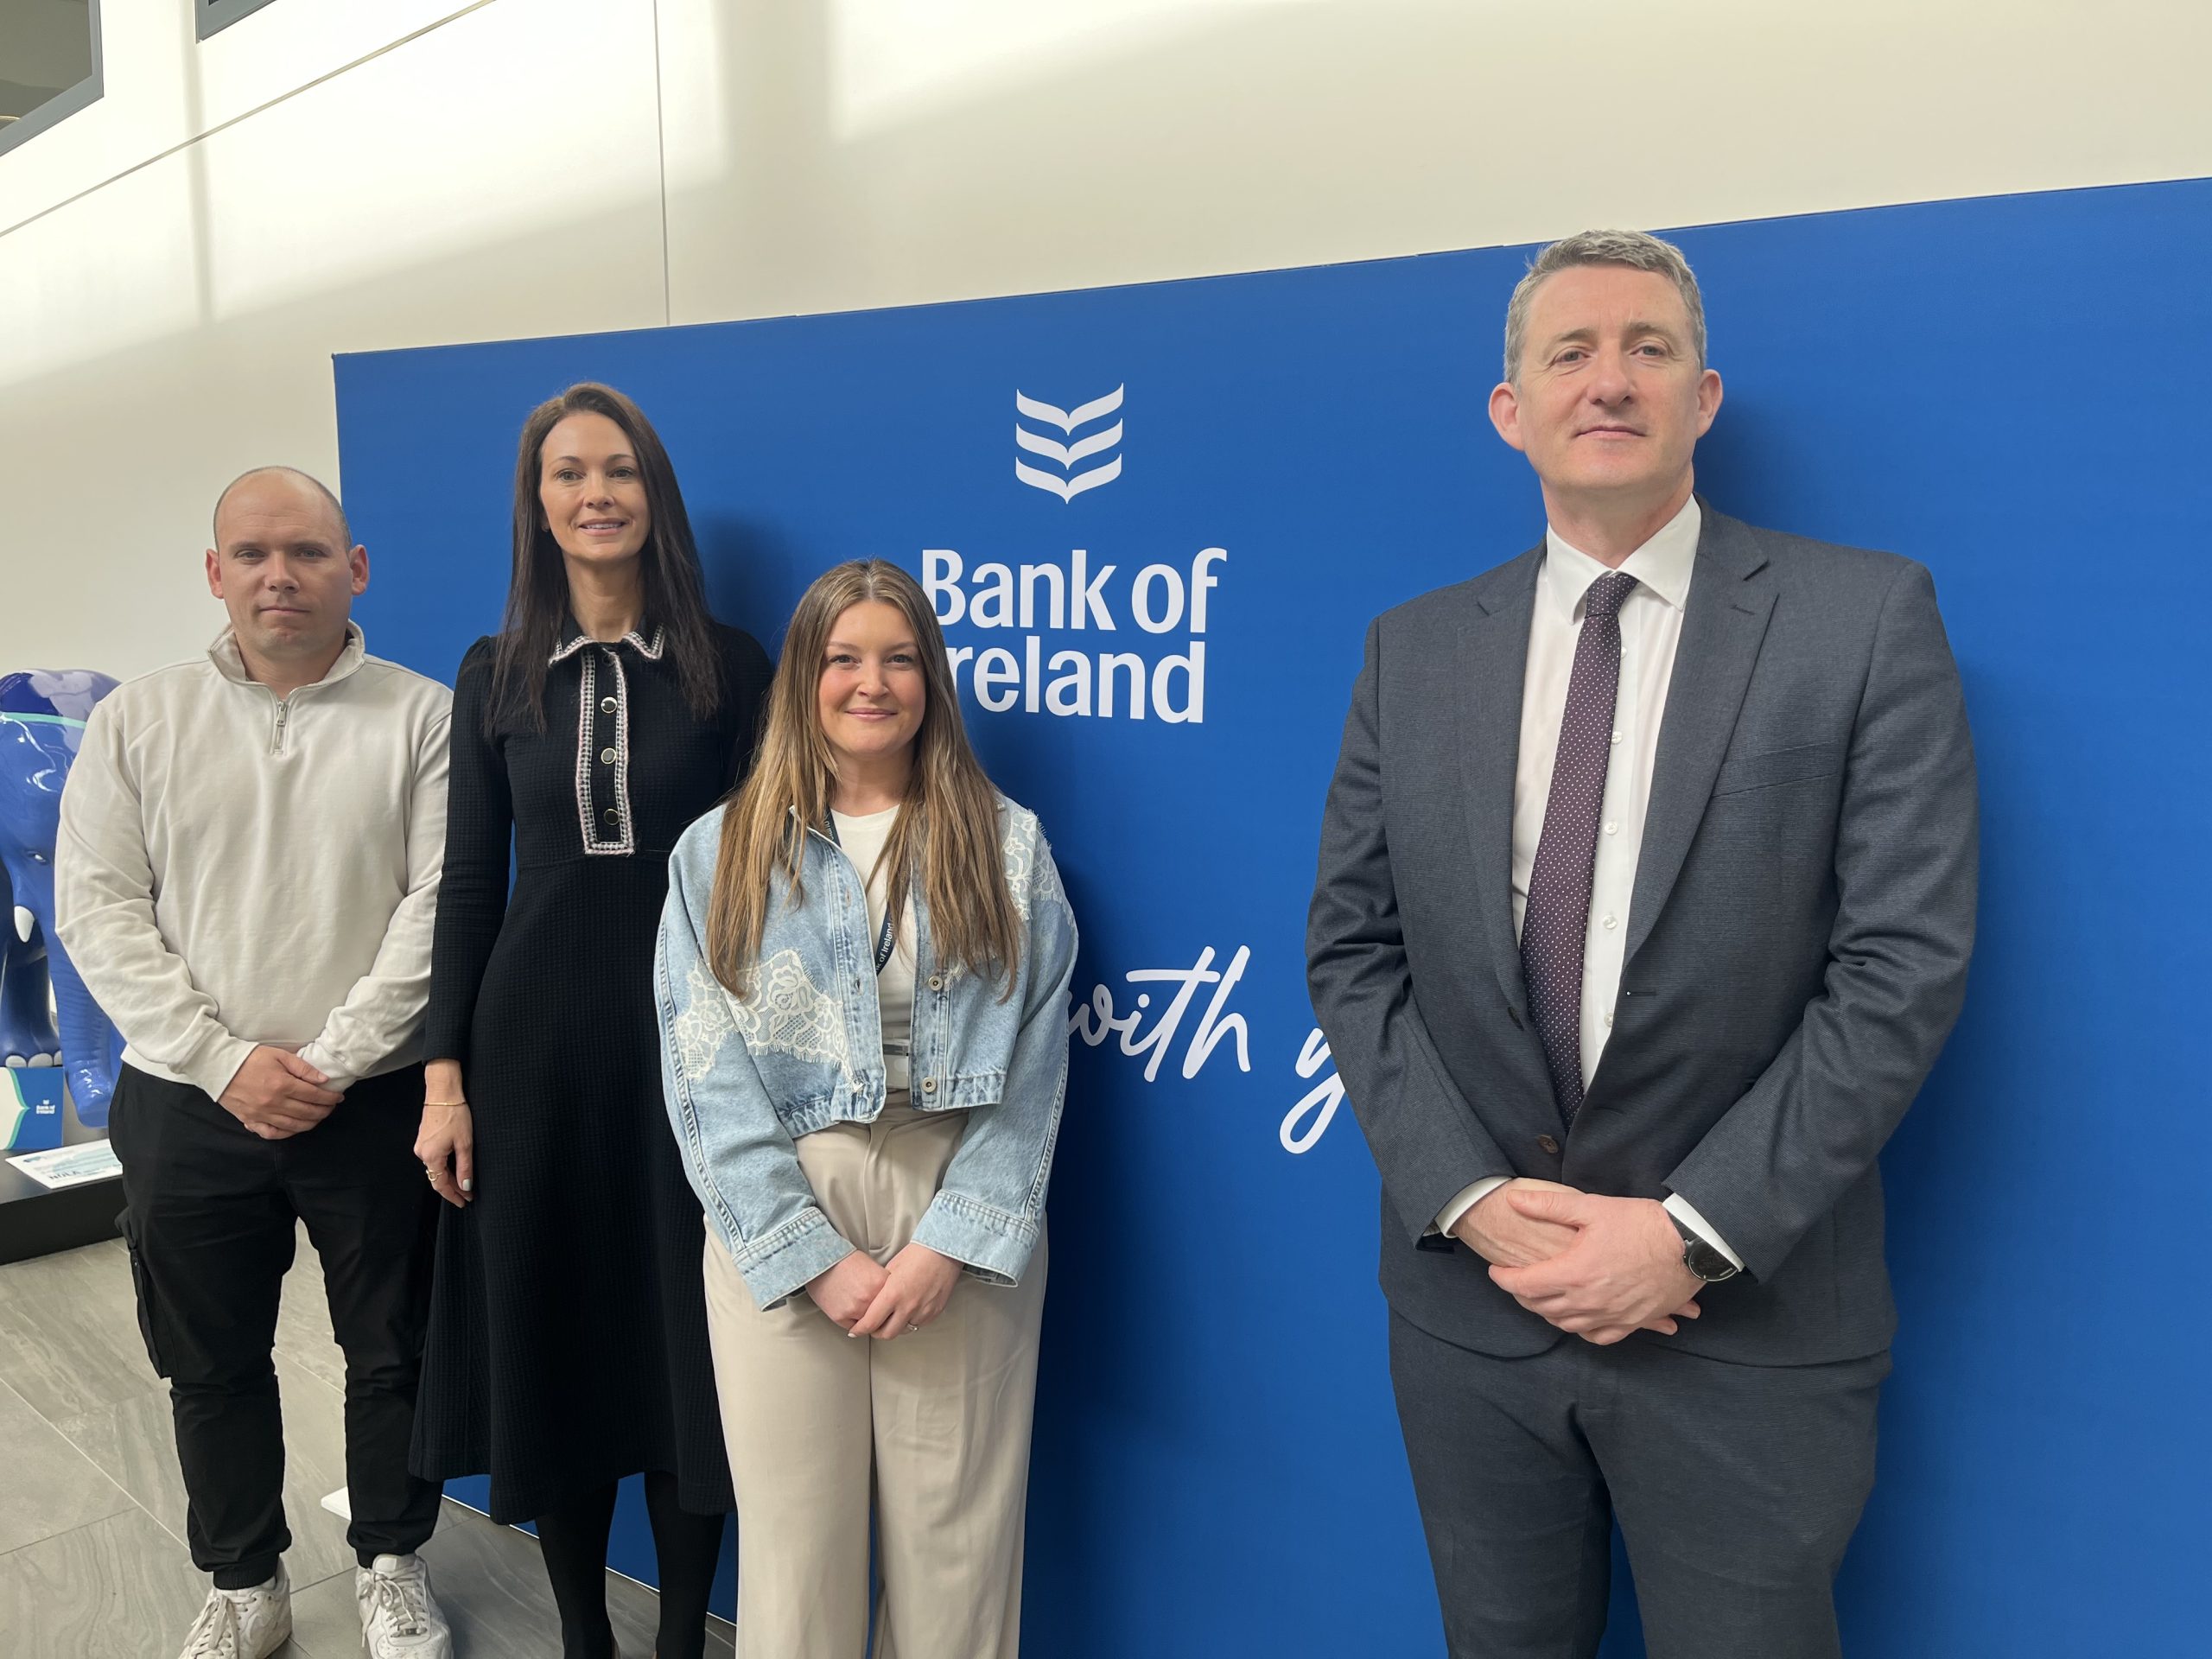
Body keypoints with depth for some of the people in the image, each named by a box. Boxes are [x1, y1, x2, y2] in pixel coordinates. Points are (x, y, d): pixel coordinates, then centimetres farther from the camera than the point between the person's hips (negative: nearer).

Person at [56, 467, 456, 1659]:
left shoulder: (420, 716, -3)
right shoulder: (138, 721, 3)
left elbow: (439, 903, -8)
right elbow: (99, 906, -2)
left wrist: (334, 1060, -13)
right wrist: (226, 1061, -11)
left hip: (374, 1102, -2)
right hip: (188, 1106, 2)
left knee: (392, 1350, 10)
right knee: (211, 1363, 15)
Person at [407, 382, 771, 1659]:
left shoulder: (729, 666, -1)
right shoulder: (496, 673, 5)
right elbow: (470, 879, 6)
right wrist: (444, 1077, 1)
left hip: (686, 1025, -2)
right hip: (534, 1026, 2)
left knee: (684, 1334, 6)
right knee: (550, 1332, 10)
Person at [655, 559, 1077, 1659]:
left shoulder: (1005, 846, 5)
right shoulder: (719, 853, 4)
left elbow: (1030, 1062, -1)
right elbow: (705, 1077, -2)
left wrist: (953, 1242, -11)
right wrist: (813, 1255, -9)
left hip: (962, 1222, 0)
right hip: (779, 1222, 0)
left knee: (955, 1531, 7)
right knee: (795, 1532, 7)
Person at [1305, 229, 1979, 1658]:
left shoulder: (1865, 618, -5)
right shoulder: (1416, 649, 3)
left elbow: (1905, 962, -10)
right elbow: (1353, 951, 2)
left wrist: (1694, 1229, -15)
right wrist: (1469, 1197, -10)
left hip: (1747, 1318, -2)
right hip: (1469, 1297, 3)